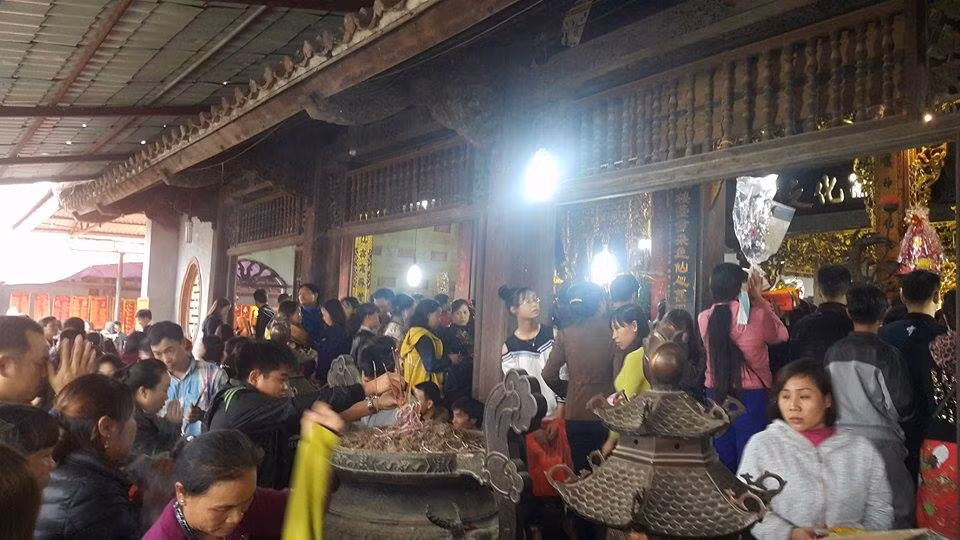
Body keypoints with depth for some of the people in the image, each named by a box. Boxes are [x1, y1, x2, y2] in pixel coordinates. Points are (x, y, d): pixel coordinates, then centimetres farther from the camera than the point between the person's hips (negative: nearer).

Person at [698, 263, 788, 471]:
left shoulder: (704, 318, -5)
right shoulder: (758, 315, -15)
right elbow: (781, 335, 6)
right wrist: (758, 298, 8)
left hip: (715, 394, 4)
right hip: (750, 395, -3)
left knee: (723, 459, 13)